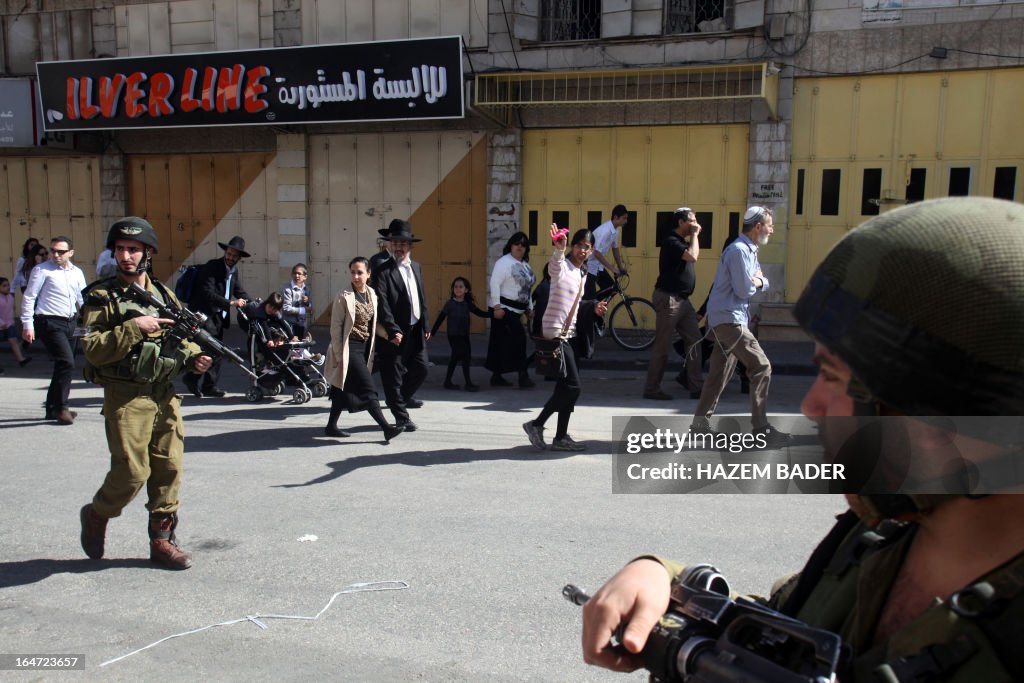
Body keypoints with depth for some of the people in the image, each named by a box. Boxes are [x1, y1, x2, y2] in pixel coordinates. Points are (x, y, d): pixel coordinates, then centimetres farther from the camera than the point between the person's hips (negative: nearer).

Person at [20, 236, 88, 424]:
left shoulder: (77, 272, 12)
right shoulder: (42, 270, -4)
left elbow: (82, 299, 18)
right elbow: (29, 298, -4)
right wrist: (27, 325, -9)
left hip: (70, 323, 6)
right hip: (49, 323, -6)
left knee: (64, 366, 11)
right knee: (67, 363, -16)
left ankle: (53, 407, 24)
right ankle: (60, 408, -5)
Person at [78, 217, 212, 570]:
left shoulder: (164, 294, 10)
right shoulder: (102, 296, -4)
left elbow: (181, 339, 18)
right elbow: (92, 349, -14)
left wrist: (194, 358, -2)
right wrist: (134, 328, -22)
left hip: (166, 395, 5)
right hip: (126, 397, -5)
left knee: (169, 469, 6)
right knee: (132, 472, -5)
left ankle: (162, 540, 19)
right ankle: (96, 515, 25)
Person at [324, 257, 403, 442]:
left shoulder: (372, 296, 7)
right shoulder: (344, 297, -10)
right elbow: (336, 328, -9)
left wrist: (372, 352, 11)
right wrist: (339, 355, -11)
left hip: (364, 348, 6)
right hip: (349, 348, -6)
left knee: (344, 389, 14)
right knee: (367, 388, -10)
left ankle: (331, 426, 24)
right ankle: (386, 428, -10)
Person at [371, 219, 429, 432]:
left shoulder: (416, 267, 12)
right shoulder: (383, 271, -12)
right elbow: (382, 306, -20)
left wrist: (425, 325, 14)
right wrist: (393, 331, -26)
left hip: (415, 332, 7)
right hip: (395, 334, -7)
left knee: (421, 369, 17)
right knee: (393, 376, 2)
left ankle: (402, 397, 42)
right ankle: (401, 417, 14)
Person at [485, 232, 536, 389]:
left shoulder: (525, 265, 17)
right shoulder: (504, 262, -10)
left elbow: (526, 288, 24)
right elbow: (495, 284, -17)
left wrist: (529, 307, 20)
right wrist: (497, 307, -23)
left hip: (516, 310, 8)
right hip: (504, 308, -8)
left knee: (503, 343, 11)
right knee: (519, 338, -14)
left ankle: (497, 376, 16)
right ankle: (523, 375, -10)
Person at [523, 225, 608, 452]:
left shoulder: (582, 273, 15)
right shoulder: (561, 267, -12)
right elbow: (555, 263, -38)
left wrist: (594, 306, 14)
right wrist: (559, 248, -58)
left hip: (568, 332, 9)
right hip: (555, 332, -9)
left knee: (567, 386, 11)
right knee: (572, 386, -11)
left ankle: (561, 437, 19)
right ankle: (536, 424, 0)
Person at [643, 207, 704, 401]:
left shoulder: (683, 241, 17)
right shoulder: (671, 241, -13)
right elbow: (692, 256, -25)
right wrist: (695, 235, -14)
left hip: (682, 299, 10)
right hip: (668, 299, -10)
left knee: (694, 341, 7)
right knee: (662, 346, -3)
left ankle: (695, 387, 12)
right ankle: (651, 388, 7)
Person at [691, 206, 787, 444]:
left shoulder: (751, 251, 18)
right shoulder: (739, 250, -15)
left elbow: (763, 283, 20)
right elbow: (743, 290, -18)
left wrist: (758, 281, -3)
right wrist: (755, 283, 3)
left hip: (728, 320, 10)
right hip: (729, 319, -10)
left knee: (719, 374, 12)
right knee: (761, 367, -11)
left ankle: (701, 422, 19)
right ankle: (761, 429, -9)